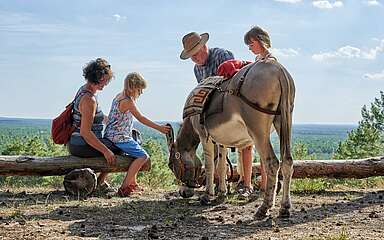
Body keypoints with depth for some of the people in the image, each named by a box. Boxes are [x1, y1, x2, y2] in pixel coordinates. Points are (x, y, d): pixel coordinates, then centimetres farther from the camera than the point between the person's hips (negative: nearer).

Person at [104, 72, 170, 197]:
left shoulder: (119, 96, 13)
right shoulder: (127, 101, -16)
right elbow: (141, 118, -16)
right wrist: (160, 128, -13)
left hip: (111, 136, 11)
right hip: (119, 137, -11)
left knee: (137, 152, 29)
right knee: (143, 156, -18)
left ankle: (132, 183, 34)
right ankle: (124, 188, -21)